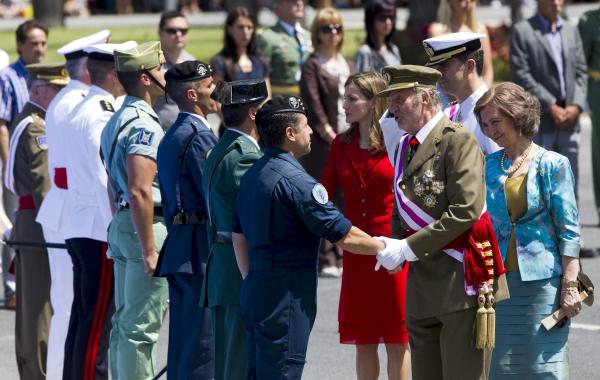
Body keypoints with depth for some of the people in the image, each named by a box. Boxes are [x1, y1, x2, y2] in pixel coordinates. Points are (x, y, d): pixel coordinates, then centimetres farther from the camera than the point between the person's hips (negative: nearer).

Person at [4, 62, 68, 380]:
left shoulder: (32, 122, 17)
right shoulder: (35, 127, -15)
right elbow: (43, 183, -19)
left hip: (30, 224, 10)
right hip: (40, 223, -10)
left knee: (32, 304, 14)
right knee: (42, 305, -7)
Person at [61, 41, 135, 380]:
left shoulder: (82, 110, 16)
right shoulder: (104, 114, -15)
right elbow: (107, 179, -19)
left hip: (79, 228, 10)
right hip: (100, 229, -10)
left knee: (83, 319, 13)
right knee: (97, 323, -8)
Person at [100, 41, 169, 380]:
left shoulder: (116, 121, 15)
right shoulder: (145, 125, -16)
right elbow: (140, 191, -23)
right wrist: (150, 250, -22)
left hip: (121, 225, 10)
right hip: (146, 227, -10)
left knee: (124, 322, 13)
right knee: (141, 326, -8)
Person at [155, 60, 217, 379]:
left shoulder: (170, 137, 17)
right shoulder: (199, 136, -13)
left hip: (177, 247, 10)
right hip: (202, 252, -10)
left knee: (182, 337, 11)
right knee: (205, 341, -8)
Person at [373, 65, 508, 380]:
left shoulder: (458, 141, -10)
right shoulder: (404, 147, 16)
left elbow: (466, 210, -19)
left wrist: (410, 247, -18)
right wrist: (394, 247, 1)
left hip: (461, 279, -8)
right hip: (421, 282, 8)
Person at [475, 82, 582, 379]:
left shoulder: (552, 165, -3)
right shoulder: (489, 166, 10)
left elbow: (568, 230, -4)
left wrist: (570, 285, -9)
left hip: (541, 281, -4)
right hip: (499, 282, 4)